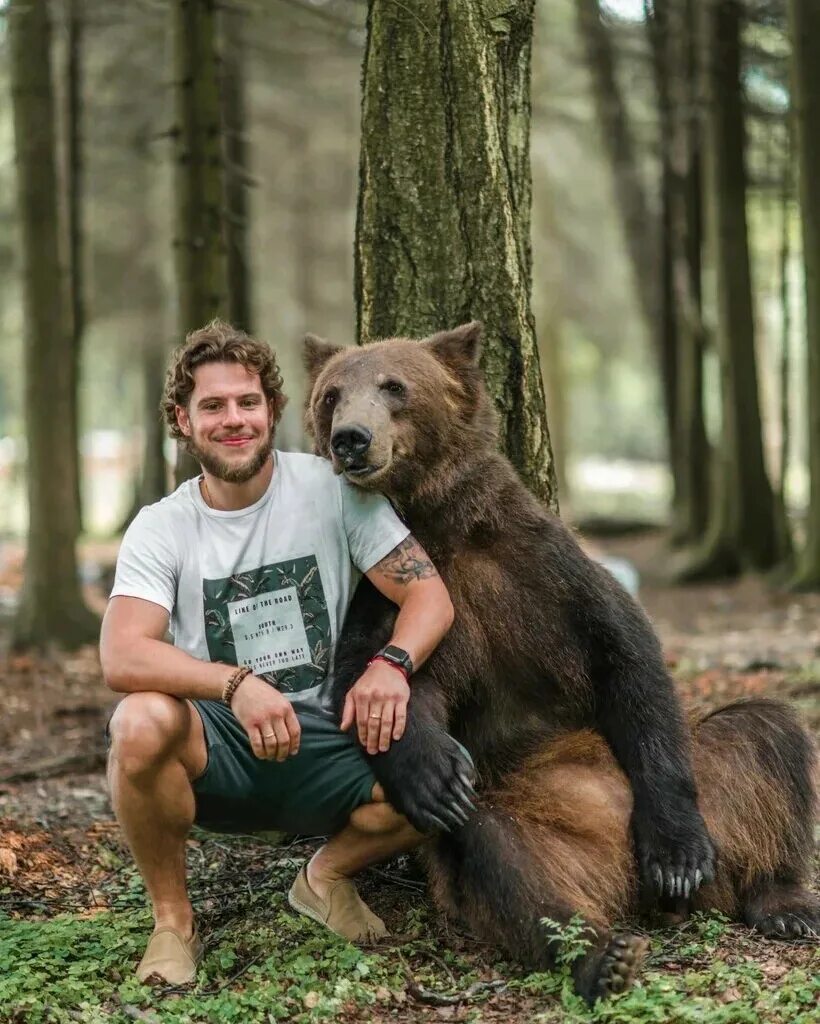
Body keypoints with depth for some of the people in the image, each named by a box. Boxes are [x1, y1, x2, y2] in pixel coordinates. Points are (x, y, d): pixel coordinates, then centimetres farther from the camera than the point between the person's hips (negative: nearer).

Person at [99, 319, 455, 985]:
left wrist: (392, 663, -29)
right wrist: (236, 683, -36)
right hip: (213, 743, -1)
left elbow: (430, 593, -6)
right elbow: (120, 657, -19)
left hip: (320, 736, 1)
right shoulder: (161, 528, -4)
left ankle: (328, 875, 9)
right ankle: (172, 918, -8)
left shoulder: (331, 490, -2)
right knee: (143, 721, -34)